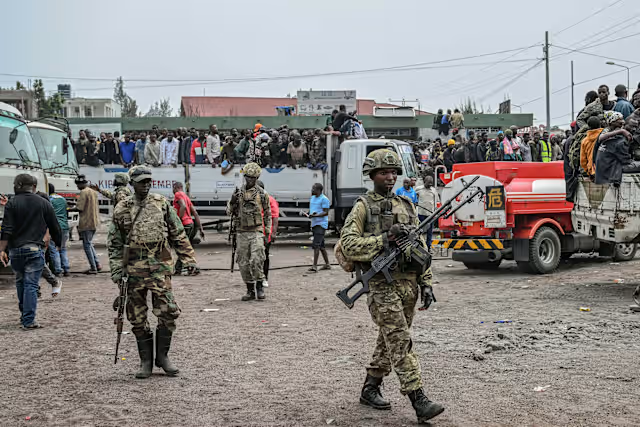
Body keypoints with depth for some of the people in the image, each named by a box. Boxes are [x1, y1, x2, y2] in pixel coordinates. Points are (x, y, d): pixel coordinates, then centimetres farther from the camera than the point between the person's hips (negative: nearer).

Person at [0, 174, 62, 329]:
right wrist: (58, 244, 20)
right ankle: (28, 321, -5)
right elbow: (55, 228, 7)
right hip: (35, 249, -1)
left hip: (16, 249, 1)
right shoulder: (44, 204, 2)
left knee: (20, 282, 19)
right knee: (31, 284, -2)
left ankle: (24, 315, 28)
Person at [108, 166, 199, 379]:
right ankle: (146, 361, 17)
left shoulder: (162, 204, 6)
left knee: (168, 312, -7)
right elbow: (114, 243, 8)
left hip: (160, 268, 0)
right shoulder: (122, 209, 5)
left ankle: (162, 356, 11)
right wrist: (116, 270, 0)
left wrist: (189, 260, 5)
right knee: (138, 319, 5)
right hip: (134, 269, 0)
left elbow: (178, 235, 9)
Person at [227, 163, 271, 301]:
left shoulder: (262, 194, 2)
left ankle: (259, 287, 1)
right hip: (242, 233, 3)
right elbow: (229, 212, 8)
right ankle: (250, 291, 14)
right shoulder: (238, 193, 7)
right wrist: (232, 201, -12)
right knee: (243, 263, 4)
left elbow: (268, 214, 8)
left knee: (257, 260, -16)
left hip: (257, 232, -3)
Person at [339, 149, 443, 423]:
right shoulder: (363, 207, -1)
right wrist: (384, 240, -19)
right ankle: (419, 401, -12)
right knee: (401, 342, -10)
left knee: (389, 341, 14)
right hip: (382, 284, -6)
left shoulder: (407, 206, 16)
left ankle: (370, 390, 28)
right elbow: (348, 245, -12)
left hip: (409, 284, 6)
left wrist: (426, 283, 10)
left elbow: (421, 248, 16)